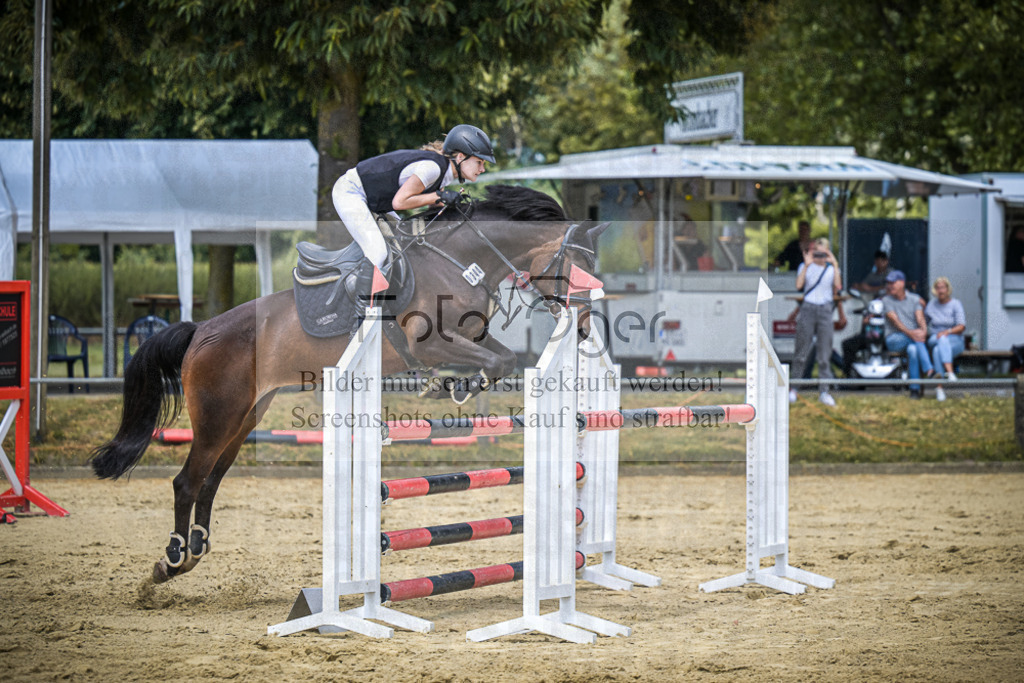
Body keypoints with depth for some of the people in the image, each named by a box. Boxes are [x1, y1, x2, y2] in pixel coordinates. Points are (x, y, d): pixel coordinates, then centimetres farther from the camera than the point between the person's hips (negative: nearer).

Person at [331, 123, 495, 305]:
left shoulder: (445, 171, 2)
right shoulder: (433, 166, -26)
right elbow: (399, 202, -29)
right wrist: (439, 196, -24)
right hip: (350, 191, -10)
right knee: (378, 253, -19)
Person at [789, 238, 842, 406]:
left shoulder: (831, 268, 9)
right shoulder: (806, 267, 6)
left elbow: (837, 286, -10)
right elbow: (799, 285, -12)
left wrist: (835, 265, -12)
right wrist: (807, 265, -14)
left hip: (825, 310, 1)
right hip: (808, 308, -1)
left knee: (825, 353, -2)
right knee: (802, 351, 0)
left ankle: (824, 391, 1)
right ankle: (794, 388, 9)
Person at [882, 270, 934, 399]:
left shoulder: (914, 299, 11)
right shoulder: (887, 301, 5)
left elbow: (920, 318, -4)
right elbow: (895, 321, -11)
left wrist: (924, 330, -28)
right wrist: (910, 333, -28)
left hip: (913, 340, 2)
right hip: (894, 339, -2)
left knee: (912, 349, -36)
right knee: (915, 338, -35)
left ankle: (915, 388, -39)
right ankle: (928, 369, -47)